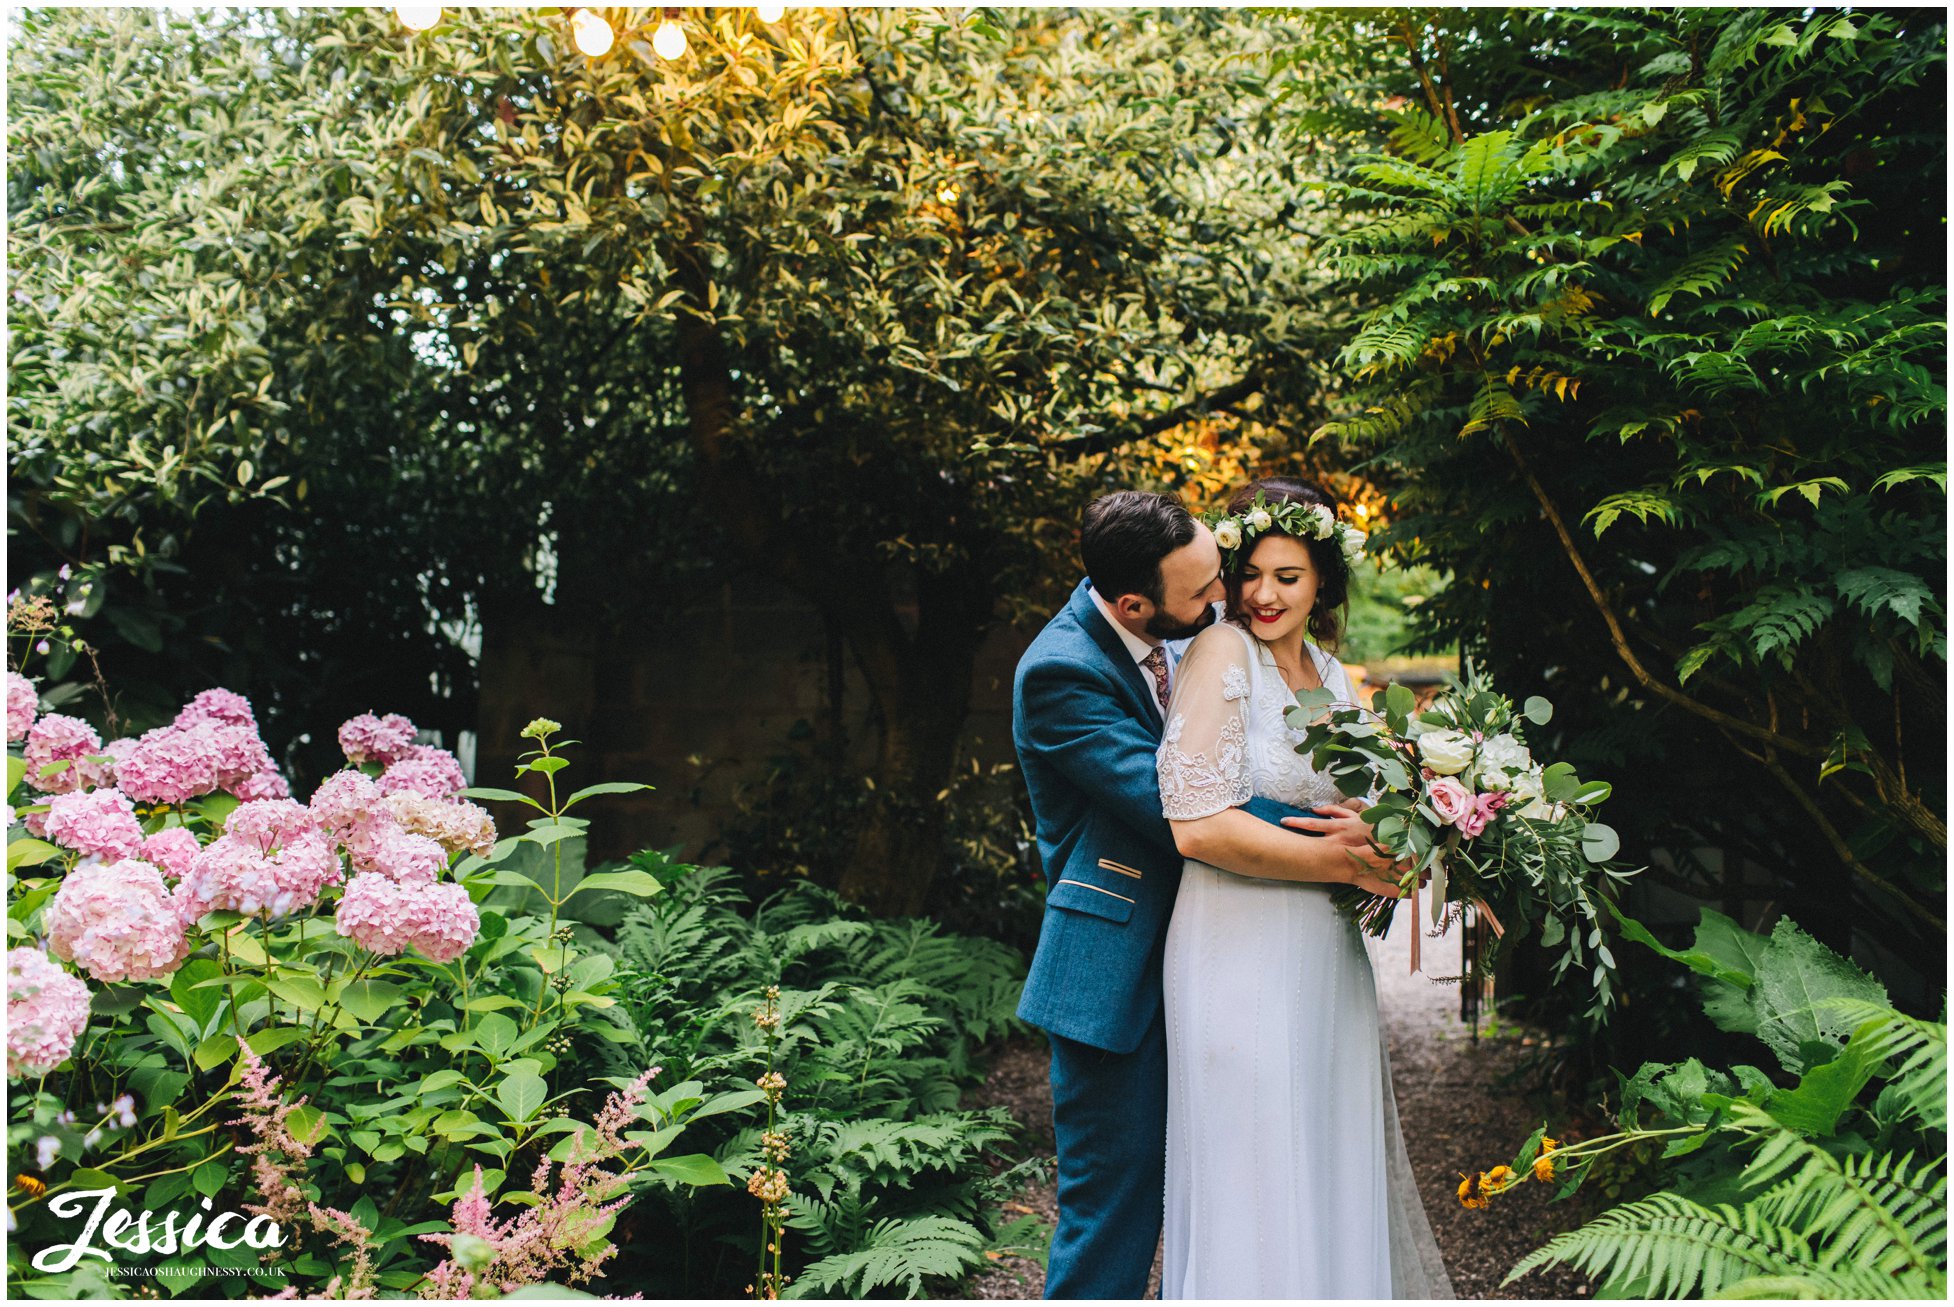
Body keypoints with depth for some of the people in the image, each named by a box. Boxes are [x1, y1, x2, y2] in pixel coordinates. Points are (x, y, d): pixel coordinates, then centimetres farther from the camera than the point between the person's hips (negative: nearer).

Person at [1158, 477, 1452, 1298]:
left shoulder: (1331, 672, 11)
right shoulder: (1221, 654, -11)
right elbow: (1197, 825, -19)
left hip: (1325, 951, 7)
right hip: (1243, 948, -7)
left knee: (1335, 1160, 17)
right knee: (1255, 1175, 3)